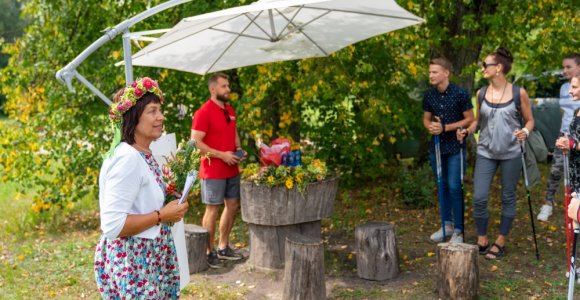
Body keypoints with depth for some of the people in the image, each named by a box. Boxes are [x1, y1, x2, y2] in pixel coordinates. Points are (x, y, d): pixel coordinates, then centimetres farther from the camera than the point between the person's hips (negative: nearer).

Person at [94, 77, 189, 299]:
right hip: (131, 263, -9)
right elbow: (112, 224, -27)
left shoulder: (144, 155, 7)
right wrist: (161, 215, -21)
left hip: (148, 259, 10)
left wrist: (167, 204, 8)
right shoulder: (127, 158, -22)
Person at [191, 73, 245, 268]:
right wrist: (222, 155, -19)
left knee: (233, 205, 13)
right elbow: (196, 142, -17)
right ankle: (209, 252, 10)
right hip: (213, 171, -8)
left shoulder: (230, 111, 12)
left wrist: (238, 148, 5)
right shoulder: (203, 112, -13)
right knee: (212, 210, -2)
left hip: (232, 169, 8)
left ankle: (223, 247, 27)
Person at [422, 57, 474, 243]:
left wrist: (445, 127, -18)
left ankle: (458, 230, 5)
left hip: (455, 147, -5)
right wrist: (430, 127, -12)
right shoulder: (429, 95, 2)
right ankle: (447, 224, 28)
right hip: (436, 146, 5)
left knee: (454, 187, -5)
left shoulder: (460, 94, -12)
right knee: (442, 186, 13)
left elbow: (469, 119, -8)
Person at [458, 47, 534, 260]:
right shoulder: (481, 93, 3)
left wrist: (525, 131, -19)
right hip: (485, 153, 3)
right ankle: (482, 240, 15)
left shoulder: (519, 93, -6)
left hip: (511, 154, -2)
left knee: (507, 198, 8)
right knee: (479, 198, -3)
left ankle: (500, 242, 22)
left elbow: (529, 120, 2)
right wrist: (467, 131, -4)